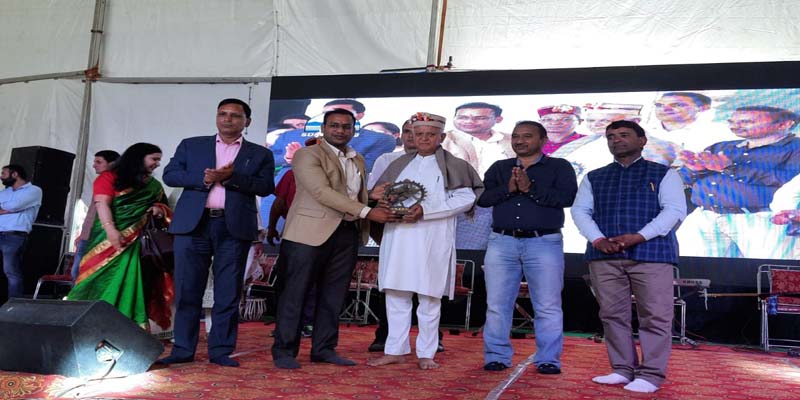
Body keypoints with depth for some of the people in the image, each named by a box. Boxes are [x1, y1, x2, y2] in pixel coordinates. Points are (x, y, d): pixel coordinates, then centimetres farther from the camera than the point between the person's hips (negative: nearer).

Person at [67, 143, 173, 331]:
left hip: (137, 244, 4)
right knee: (101, 282, -5)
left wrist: (160, 210, -2)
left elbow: (164, 207, 23)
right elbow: (102, 204, -11)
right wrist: (111, 230, -26)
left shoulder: (154, 186, 17)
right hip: (109, 240, -4)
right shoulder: (109, 177, 1)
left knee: (128, 286, 0)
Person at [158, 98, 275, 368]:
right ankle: (183, 349, 10)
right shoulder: (191, 145, 16)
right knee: (187, 290, 2)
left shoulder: (260, 154, 12)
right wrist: (202, 178, -10)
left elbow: (266, 187, -1)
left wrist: (231, 178, -14)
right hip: (193, 224, 1)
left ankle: (221, 350, 9)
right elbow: (170, 174, 6)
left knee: (228, 293, 1)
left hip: (234, 228, -1)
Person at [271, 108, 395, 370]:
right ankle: (284, 351, 8)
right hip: (311, 232, -6)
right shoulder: (307, 155, -5)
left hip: (347, 234, 7)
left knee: (334, 295, 9)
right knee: (294, 292, 0)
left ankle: (324, 349, 19)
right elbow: (322, 192, -16)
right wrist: (367, 212, -20)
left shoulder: (358, 161, 19)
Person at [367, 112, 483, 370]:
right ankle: (395, 350, 14)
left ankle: (426, 354, 12)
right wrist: (377, 194, -5)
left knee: (429, 297, 2)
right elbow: (383, 192, 21)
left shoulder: (453, 165, 3)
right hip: (398, 237, 4)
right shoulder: (400, 164, 17)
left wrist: (425, 210, -16)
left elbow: (465, 198, -8)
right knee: (395, 294, 5)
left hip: (433, 239, -4)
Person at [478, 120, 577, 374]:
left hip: (544, 243, -2)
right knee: (496, 305, 3)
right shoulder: (499, 168, 16)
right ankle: (497, 357, 13)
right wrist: (508, 189, -12)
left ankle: (548, 360, 8)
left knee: (548, 307, 0)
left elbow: (568, 197, -10)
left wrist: (530, 188, -15)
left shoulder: (559, 167, 7)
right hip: (502, 242, 3)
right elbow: (482, 198, 3)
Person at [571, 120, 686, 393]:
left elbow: (675, 210, -2)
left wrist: (638, 237, -15)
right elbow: (580, 210, 10)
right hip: (604, 256, 3)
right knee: (613, 314, 4)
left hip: (651, 253, -3)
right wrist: (597, 240, -9)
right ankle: (622, 369, 12)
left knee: (655, 316, -4)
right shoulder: (594, 178, 19)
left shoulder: (663, 174, 10)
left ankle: (651, 375, 2)